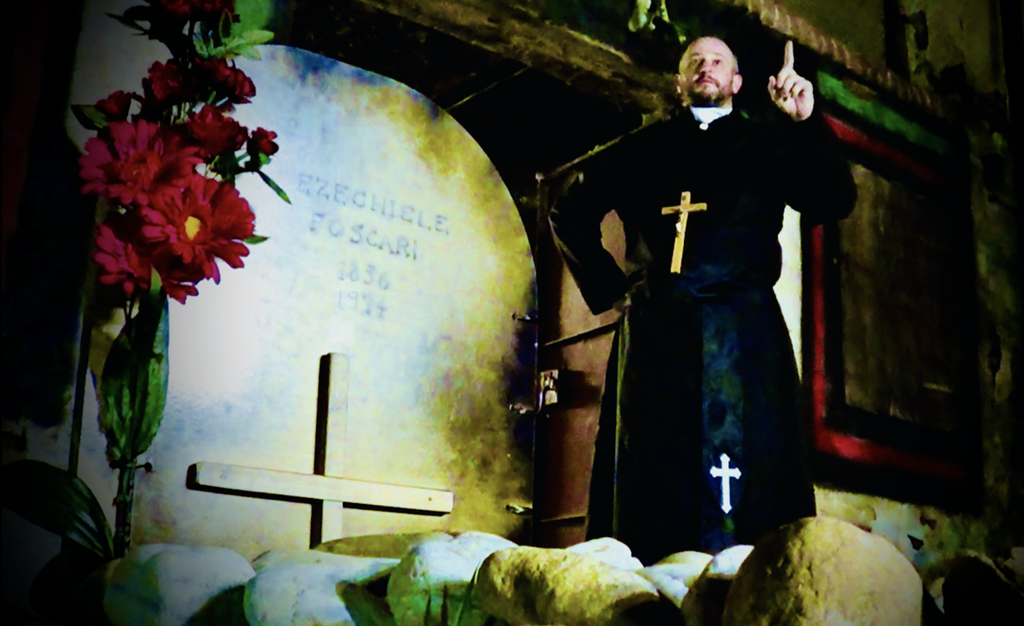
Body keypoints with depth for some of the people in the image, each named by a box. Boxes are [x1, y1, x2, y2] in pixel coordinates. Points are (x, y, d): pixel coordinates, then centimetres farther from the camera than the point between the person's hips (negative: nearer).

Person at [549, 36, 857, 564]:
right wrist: (607, 285, 13)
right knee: (655, 476, -2)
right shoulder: (642, 149, 21)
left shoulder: (766, 143, 18)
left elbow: (834, 203, 4)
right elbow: (569, 212, 25)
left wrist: (806, 124, -10)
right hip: (655, 332, 2)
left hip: (743, 335, -1)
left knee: (742, 482, -9)